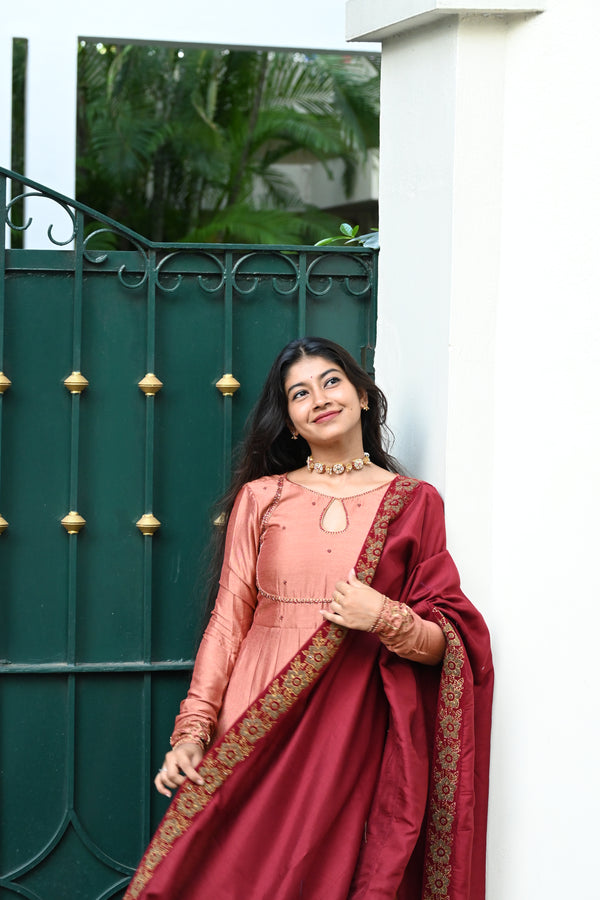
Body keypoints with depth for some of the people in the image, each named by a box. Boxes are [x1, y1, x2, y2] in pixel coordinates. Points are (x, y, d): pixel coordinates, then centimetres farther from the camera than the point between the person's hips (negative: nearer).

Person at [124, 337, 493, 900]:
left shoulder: (413, 503, 8)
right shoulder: (260, 497, 11)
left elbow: (446, 644, 7)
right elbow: (229, 619, 7)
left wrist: (386, 620, -14)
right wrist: (193, 728, -3)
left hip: (356, 730, -1)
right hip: (258, 724, 1)